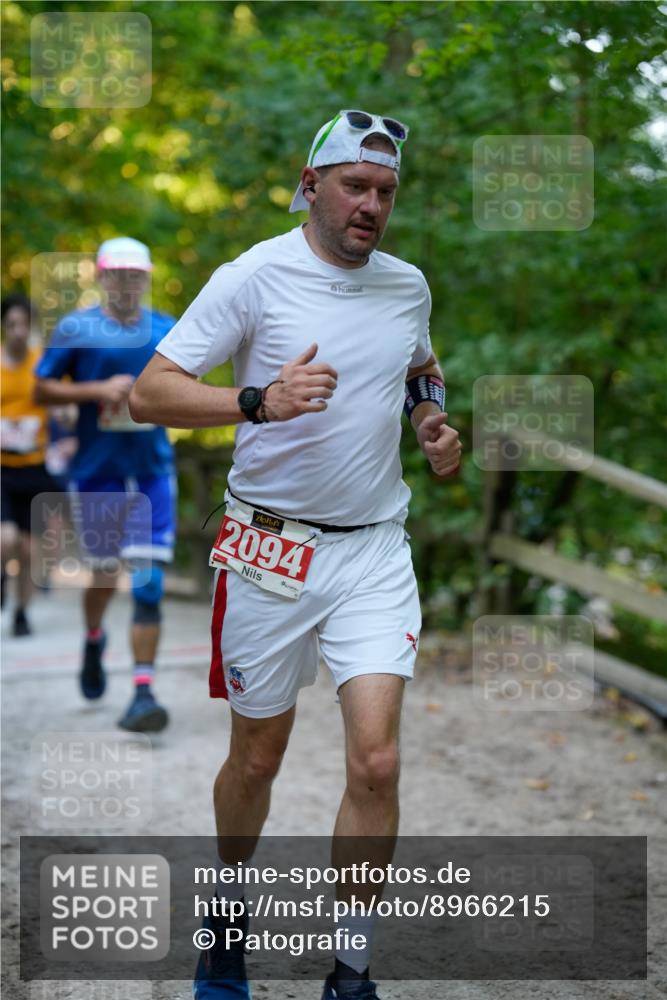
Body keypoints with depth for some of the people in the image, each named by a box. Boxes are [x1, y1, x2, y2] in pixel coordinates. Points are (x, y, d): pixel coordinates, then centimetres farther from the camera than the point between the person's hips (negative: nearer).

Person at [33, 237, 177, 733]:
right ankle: (94, 640, 42)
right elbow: (42, 388, -1)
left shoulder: (169, 331, 7)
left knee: (148, 580, -8)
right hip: (96, 468, -1)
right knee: (104, 573, 8)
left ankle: (144, 692, -6)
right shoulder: (75, 329, -1)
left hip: (153, 469, 1)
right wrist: (98, 390, -14)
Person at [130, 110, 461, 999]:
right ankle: (230, 912, 39)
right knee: (257, 760, 10)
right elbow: (149, 393, -14)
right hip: (272, 550, -3)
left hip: (375, 550, 3)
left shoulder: (409, 285, 7)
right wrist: (261, 402, -30)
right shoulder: (255, 277, -9)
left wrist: (434, 424, 6)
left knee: (376, 763, -9)